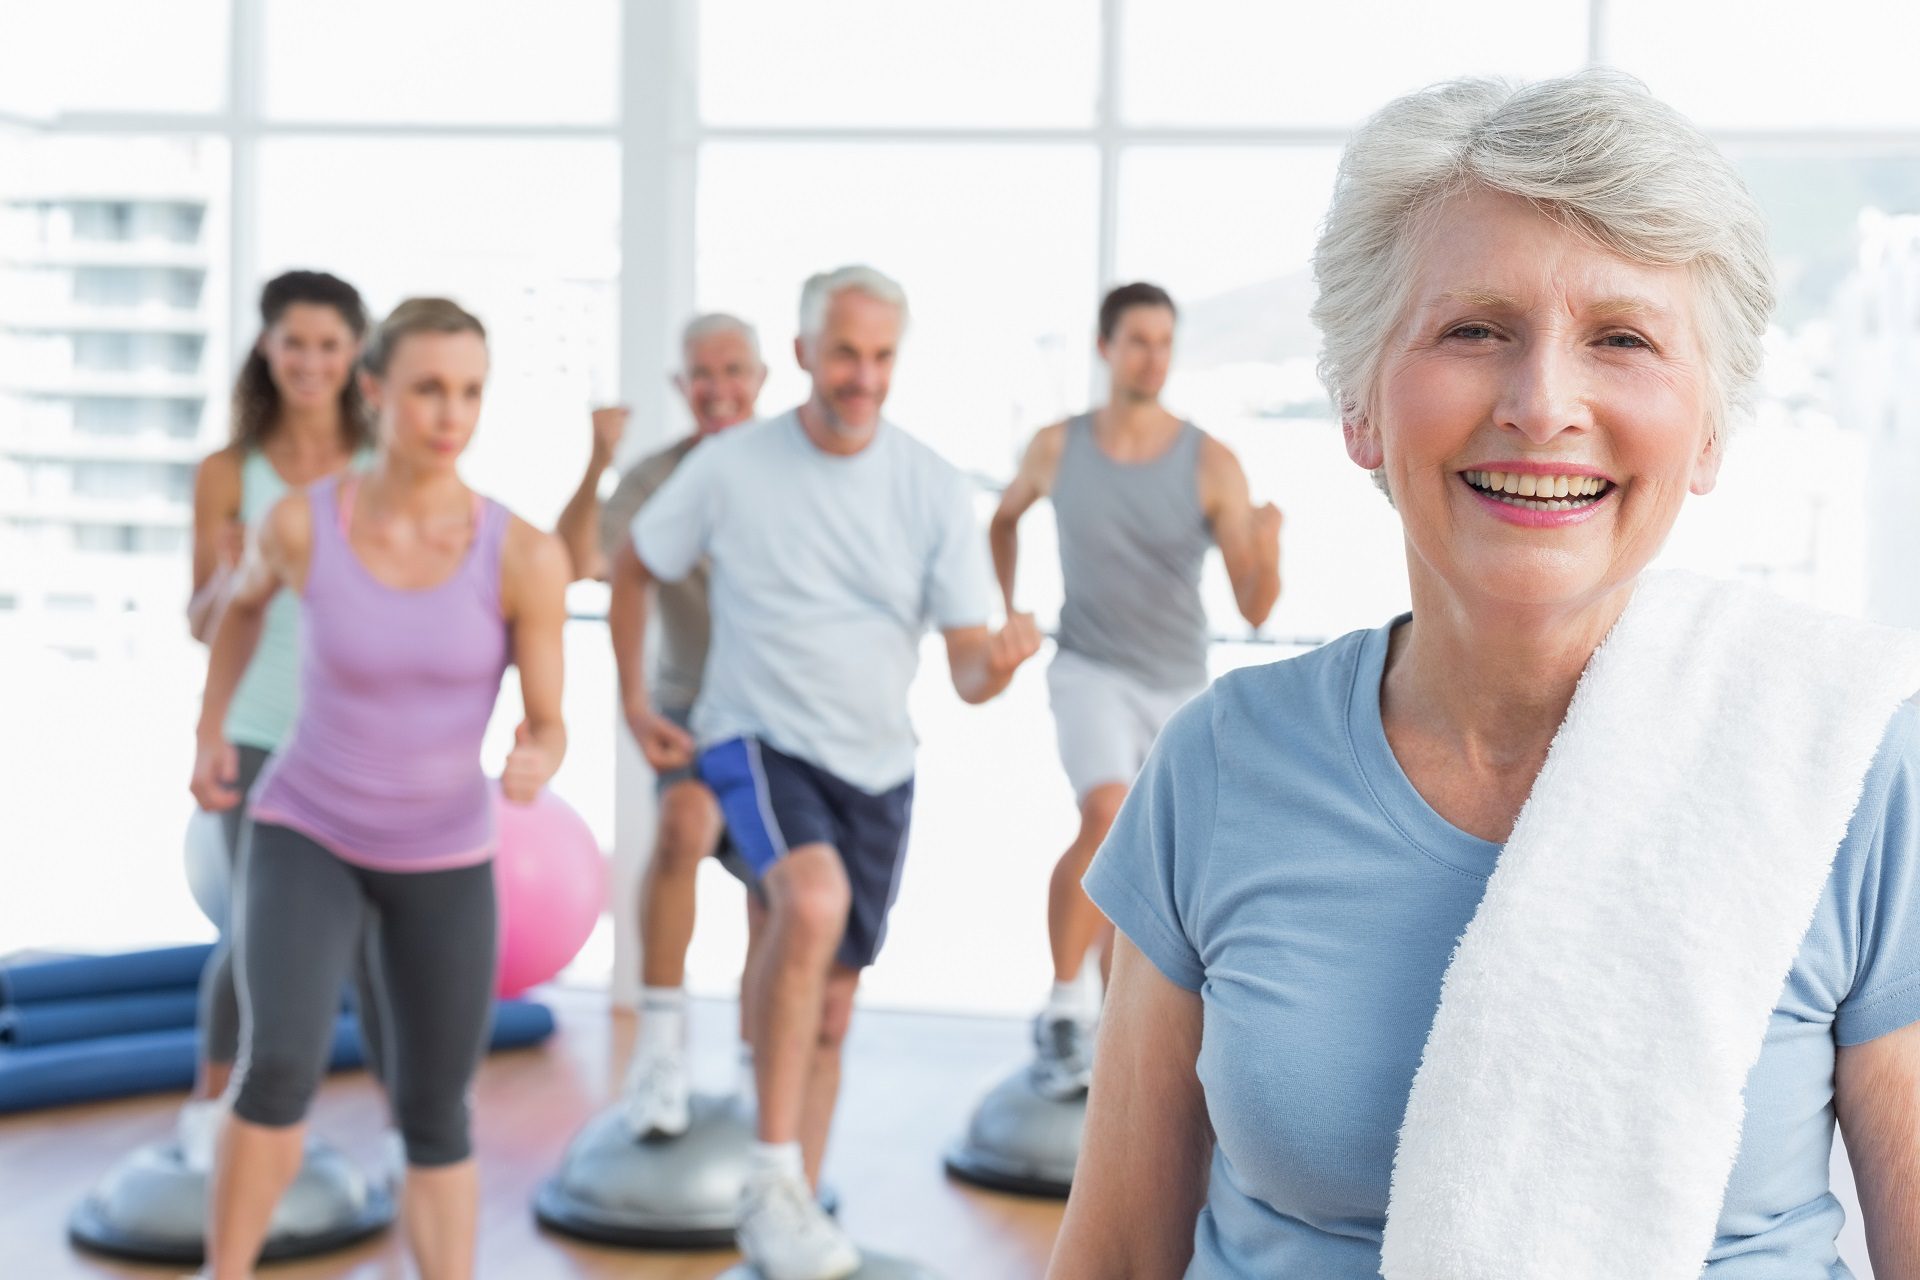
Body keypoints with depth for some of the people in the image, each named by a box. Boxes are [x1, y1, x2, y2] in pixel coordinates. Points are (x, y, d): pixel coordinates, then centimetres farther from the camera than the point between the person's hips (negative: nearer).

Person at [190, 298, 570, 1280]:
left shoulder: (526, 555, -18)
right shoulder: (301, 520, -16)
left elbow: (548, 729, -12)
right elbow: (245, 598, 9)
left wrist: (534, 767, -35)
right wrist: (210, 733, 10)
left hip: (443, 858, 1)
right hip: (304, 836, -1)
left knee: (435, 1123, 7)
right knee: (283, 1066, -25)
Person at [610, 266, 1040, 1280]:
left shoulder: (933, 489, -6)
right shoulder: (731, 467, -9)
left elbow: (968, 668, -7)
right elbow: (635, 567, 8)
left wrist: (998, 662, -30)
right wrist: (633, 701, 5)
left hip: (877, 767, 3)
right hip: (758, 740, -3)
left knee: (831, 1008, 12)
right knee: (815, 901, -33)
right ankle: (772, 1180, -22)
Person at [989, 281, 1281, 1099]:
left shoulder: (1212, 464, -12)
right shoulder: (1058, 446, -7)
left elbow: (1256, 611, -14)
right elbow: (1004, 517, 17)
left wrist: (1266, 547, -34)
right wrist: (1006, 617, 11)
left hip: (1180, 690, 2)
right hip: (1092, 671, -2)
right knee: (1107, 819, -30)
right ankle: (1065, 1005, -17)